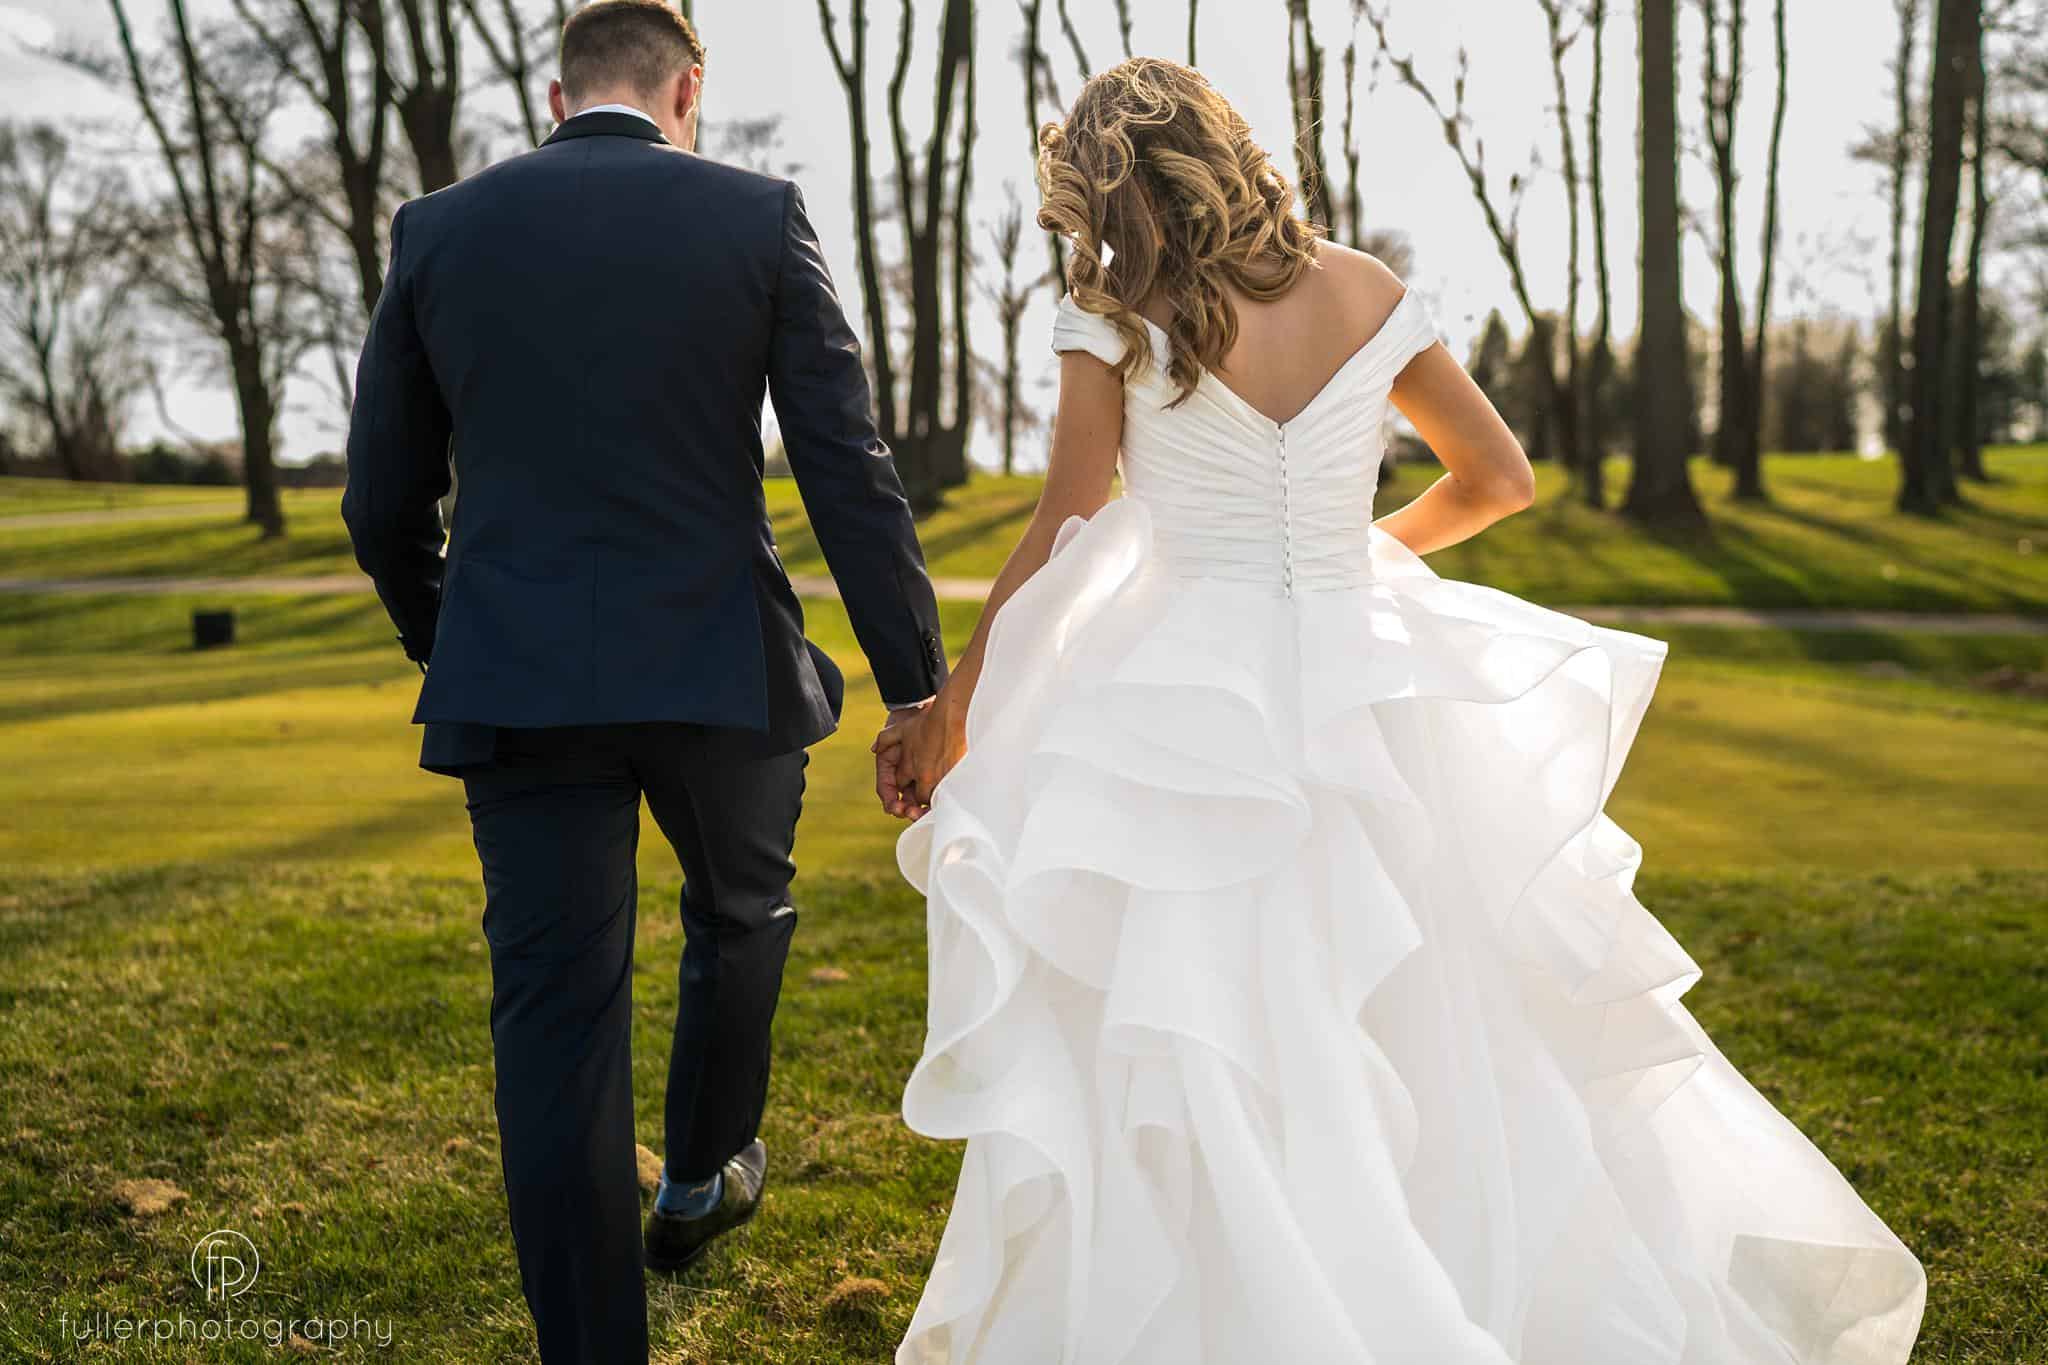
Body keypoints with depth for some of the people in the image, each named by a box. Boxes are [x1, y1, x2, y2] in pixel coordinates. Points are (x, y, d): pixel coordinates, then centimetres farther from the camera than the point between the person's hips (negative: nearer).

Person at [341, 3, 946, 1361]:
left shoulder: (438, 231, 5)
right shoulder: (761, 218, -1)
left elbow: (383, 507, 9)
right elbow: (852, 477, -7)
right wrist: (922, 693, -3)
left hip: (517, 687, 1)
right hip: (719, 671, -1)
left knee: (557, 1019, 6)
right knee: (740, 911, 27)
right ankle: (701, 1180, 44)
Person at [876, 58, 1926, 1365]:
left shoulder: (1115, 318, -5)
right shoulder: (1363, 292, 5)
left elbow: (1059, 543, -3)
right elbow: (1499, 477, 11)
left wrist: (950, 716, 7)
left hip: (1190, 707, -4)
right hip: (1362, 703, 4)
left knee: (1188, 1073, 5)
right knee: (1434, 1041, 18)